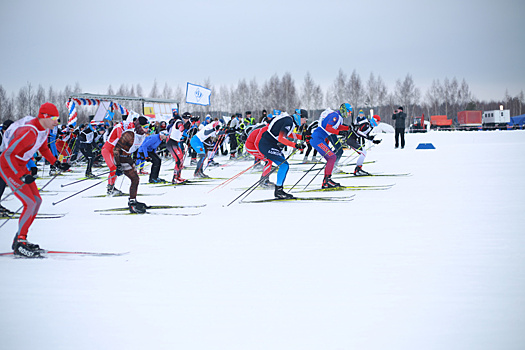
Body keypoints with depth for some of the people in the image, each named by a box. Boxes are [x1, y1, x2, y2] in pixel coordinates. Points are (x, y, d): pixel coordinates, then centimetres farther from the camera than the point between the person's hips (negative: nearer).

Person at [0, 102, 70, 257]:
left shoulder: (45, 129, 0)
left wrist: (56, 163, 9)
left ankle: (20, 239, 16)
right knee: (30, 203, -15)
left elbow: (43, 148, 19)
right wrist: (22, 176, -31)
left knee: (37, 201, 7)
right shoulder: (29, 132, -30)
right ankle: (19, 244, -6)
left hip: (20, 167, 10)